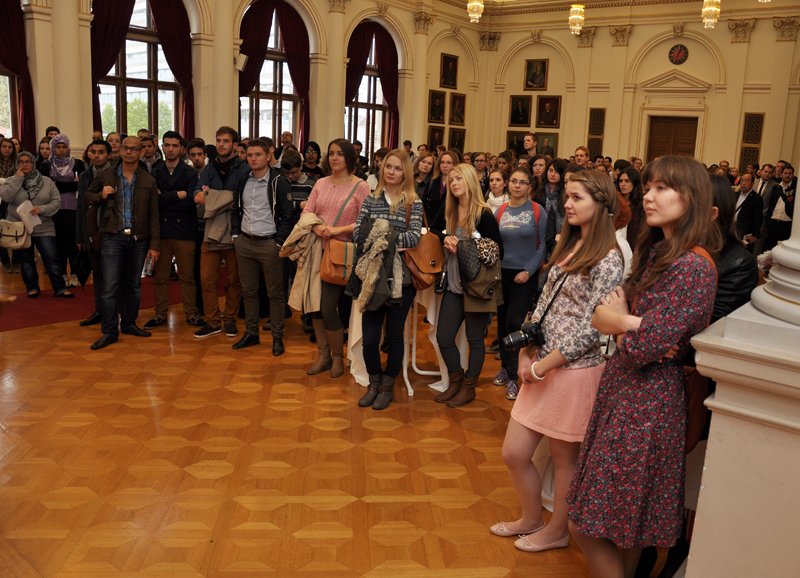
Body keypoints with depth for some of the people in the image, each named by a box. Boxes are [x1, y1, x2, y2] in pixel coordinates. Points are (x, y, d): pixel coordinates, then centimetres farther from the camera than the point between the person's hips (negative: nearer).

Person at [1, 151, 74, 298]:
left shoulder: (46, 181, 5)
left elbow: (56, 201, 0)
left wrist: (41, 209, -16)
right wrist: (18, 177, -11)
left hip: (43, 228, -1)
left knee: (52, 259, -6)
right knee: (26, 260, 9)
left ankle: (60, 288, 1)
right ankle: (32, 288, 22)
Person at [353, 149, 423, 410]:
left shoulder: (414, 203, 1)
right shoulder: (371, 199, 8)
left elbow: (414, 237, -13)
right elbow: (358, 233, -2)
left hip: (401, 278, -2)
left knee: (394, 335, 7)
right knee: (369, 337, 1)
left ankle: (388, 386, 25)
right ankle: (374, 383, 25)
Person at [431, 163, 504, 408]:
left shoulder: (484, 215, -12)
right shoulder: (448, 210, 4)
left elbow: (497, 251, -12)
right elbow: (433, 230, 20)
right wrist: (446, 238, -2)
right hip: (453, 285, 5)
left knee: (475, 339, 8)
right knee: (443, 337, 6)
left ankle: (469, 387, 24)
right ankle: (456, 379, 29)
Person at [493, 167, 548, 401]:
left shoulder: (538, 211, -4)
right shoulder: (500, 211, 6)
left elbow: (543, 245, -4)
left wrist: (529, 271, -10)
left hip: (526, 275, -4)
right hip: (502, 273, 4)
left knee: (514, 322, -9)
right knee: (502, 321, 10)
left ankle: (512, 376, 0)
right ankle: (505, 366, 27)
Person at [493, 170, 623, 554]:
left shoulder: (608, 260, -14)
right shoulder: (567, 246, 12)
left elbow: (591, 329, -18)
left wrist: (541, 365, -14)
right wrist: (526, 353, 4)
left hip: (575, 371, -8)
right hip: (542, 367, 8)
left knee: (564, 456, 11)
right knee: (513, 454, 12)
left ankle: (557, 530, 32)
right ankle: (532, 519, 35)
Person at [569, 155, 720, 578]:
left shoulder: (693, 266, -20)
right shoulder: (654, 250, 8)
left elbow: (643, 348, -23)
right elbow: (601, 315, 6)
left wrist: (620, 323, -4)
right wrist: (637, 325, -13)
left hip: (647, 400, -8)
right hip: (620, 385, 8)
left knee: (589, 526, 1)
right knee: (623, 530, 20)